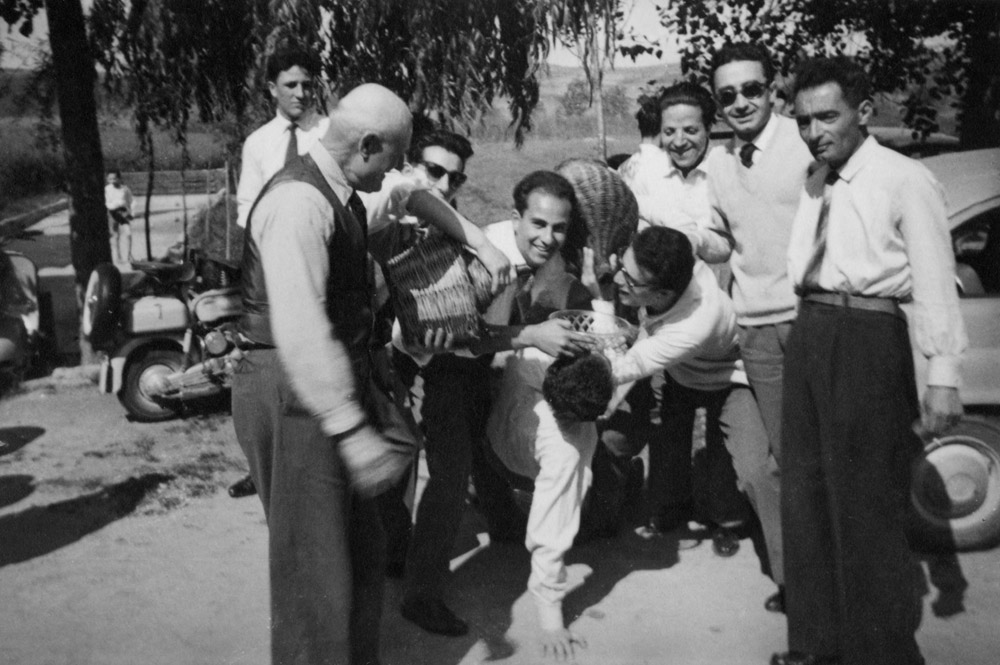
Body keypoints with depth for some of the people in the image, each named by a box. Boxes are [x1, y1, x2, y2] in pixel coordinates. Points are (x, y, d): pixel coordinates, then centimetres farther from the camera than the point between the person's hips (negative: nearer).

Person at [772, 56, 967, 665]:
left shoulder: (905, 180, -8)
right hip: (807, 334, 8)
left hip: (868, 340, -8)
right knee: (805, 492, 14)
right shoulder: (814, 183, 13)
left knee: (866, 504, 0)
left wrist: (943, 374, -17)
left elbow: (935, 280, -13)